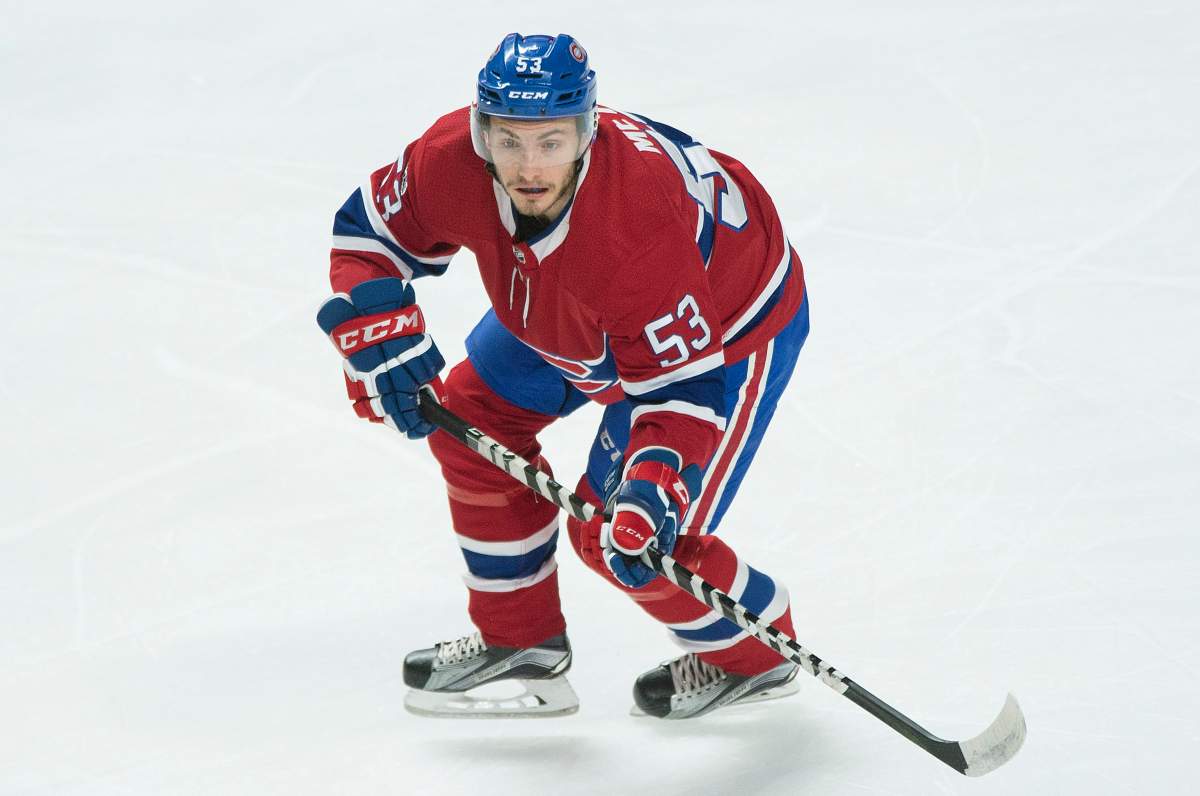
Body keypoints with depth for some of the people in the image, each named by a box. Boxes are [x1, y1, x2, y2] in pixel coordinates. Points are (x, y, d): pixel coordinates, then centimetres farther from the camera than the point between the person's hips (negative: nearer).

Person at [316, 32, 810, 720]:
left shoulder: (637, 229, -44)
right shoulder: (453, 163, -28)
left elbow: (681, 383, -37)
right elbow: (369, 229, -8)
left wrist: (653, 488, -51)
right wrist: (380, 336, -23)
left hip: (731, 324, -7)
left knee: (617, 534, -10)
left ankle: (754, 653, 18)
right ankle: (520, 638, 27)